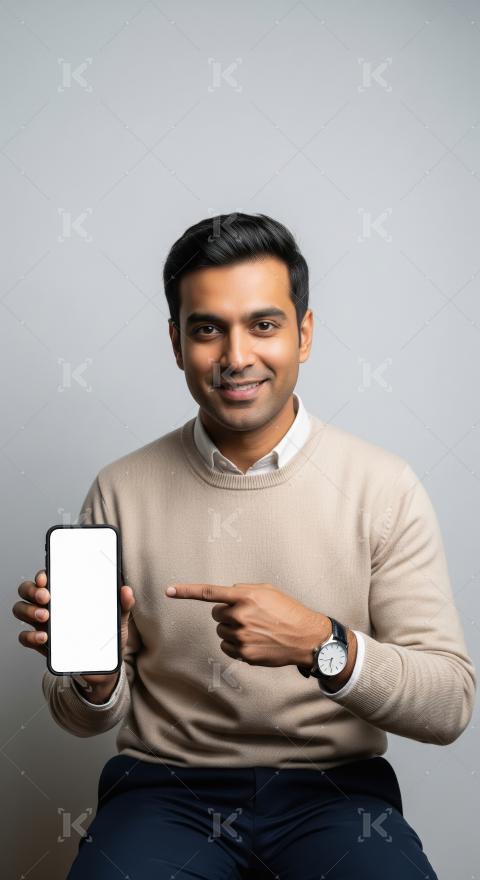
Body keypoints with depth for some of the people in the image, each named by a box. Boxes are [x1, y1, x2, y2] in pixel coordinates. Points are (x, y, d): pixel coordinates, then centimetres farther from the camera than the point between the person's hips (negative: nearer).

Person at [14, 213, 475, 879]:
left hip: (334, 789, 0)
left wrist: (321, 644, -25)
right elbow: (87, 720, 5)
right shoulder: (122, 491, -1)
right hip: (166, 786, 1)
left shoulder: (385, 487, -5)